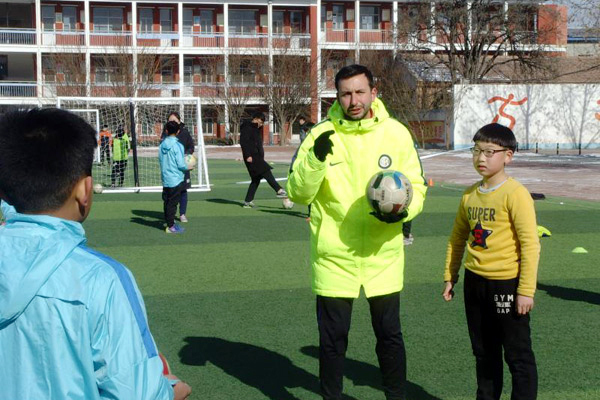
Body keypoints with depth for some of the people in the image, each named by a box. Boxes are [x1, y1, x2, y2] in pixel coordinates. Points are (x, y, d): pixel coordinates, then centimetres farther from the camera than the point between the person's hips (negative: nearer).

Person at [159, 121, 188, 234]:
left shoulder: (162, 145, 4)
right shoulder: (177, 145, -15)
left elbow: (160, 160, 11)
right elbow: (181, 165, -16)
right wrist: (188, 167, 2)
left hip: (165, 179, 6)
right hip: (176, 180, -6)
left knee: (167, 202, 12)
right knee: (172, 203, -2)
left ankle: (170, 224, 20)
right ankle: (171, 227, 2)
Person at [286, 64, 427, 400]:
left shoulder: (396, 133, -1)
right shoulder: (321, 135, -4)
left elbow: (417, 187, 4)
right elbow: (298, 193, -8)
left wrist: (402, 210, -17)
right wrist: (315, 159, -25)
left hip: (383, 254, 1)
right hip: (333, 255, -1)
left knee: (389, 334, 11)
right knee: (333, 338, 10)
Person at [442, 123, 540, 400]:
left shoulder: (515, 193, -14)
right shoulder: (470, 195, 6)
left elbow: (530, 244, -16)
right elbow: (457, 238, 16)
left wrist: (526, 290, -17)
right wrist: (450, 277, 14)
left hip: (507, 284, -7)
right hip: (475, 282, 7)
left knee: (518, 354, 3)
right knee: (484, 353, 18)